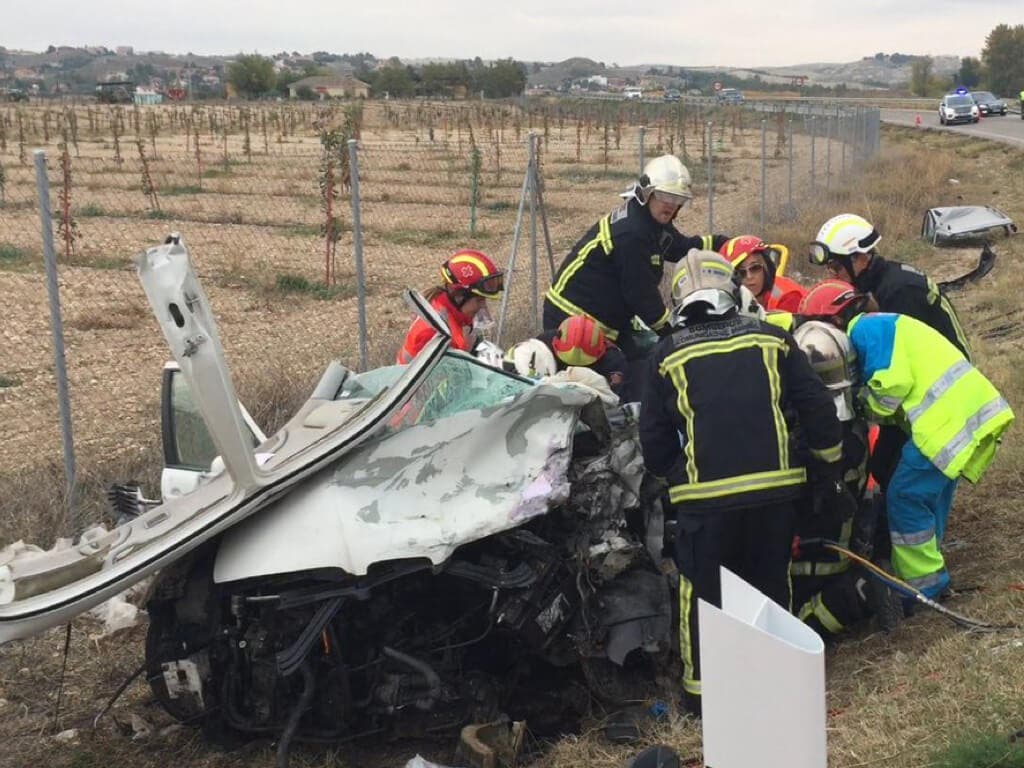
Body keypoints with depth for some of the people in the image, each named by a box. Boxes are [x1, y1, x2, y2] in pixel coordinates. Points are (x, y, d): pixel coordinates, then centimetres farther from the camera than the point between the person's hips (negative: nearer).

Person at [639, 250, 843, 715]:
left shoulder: (666, 357, 3)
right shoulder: (772, 340, 6)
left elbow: (653, 438, 6)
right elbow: (817, 408, 6)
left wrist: (669, 475, 24)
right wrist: (829, 467, 18)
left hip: (704, 496, -2)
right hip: (775, 486, 2)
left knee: (702, 591, 11)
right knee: (771, 584, 18)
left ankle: (701, 690, 15)